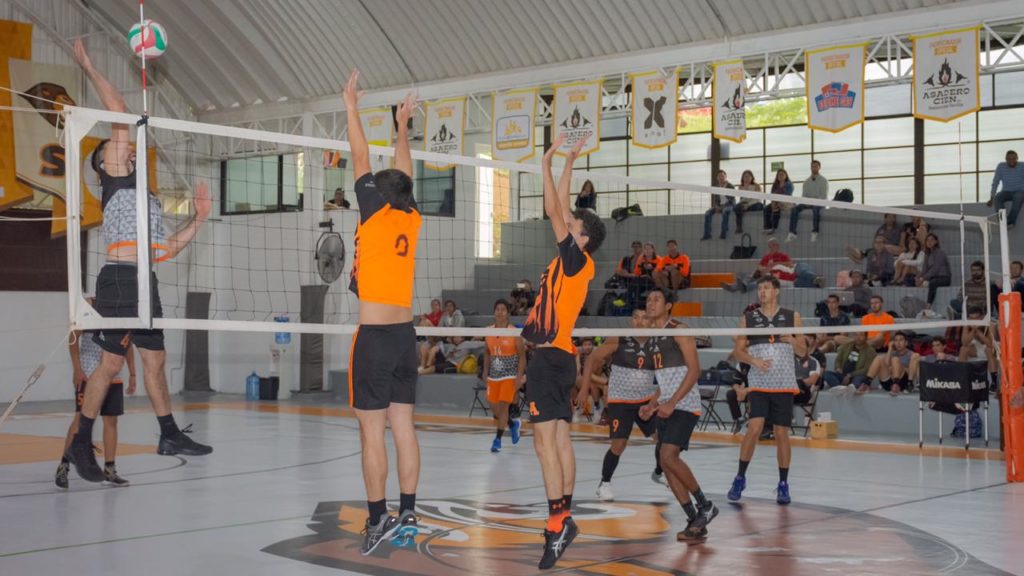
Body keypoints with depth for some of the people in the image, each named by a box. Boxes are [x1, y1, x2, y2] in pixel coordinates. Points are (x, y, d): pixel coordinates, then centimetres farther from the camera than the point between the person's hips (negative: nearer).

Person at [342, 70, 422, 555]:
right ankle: (407, 514, 9)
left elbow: (361, 161, 3)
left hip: (374, 335, -6)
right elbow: (404, 176, 24)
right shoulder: (412, 220, 8)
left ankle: (378, 519, -4)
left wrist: (352, 107, 13)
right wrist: (402, 126, 36)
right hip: (405, 333, 6)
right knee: (403, 427, 7)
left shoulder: (376, 214, -5)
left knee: (372, 431, -4)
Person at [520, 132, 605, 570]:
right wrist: (568, 163, 23)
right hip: (558, 356, 10)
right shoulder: (573, 262, 13)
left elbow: (553, 211, -10)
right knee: (560, 440, 9)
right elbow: (560, 210, 21)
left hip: (550, 357, -10)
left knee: (545, 442, -13)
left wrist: (548, 163, -4)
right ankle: (563, 519, 12)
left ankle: (558, 524, -17)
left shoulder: (577, 259, -9)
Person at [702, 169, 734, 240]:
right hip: (719, 206, 5)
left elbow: (731, 200, -10)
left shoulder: (730, 187, -4)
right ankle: (707, 234, -25)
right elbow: (715, 200, 14)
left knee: (725, 211, -40)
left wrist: (722, 207, -19)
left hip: (729, 205, -5)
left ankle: (723, 233, -39)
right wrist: (716, 206, -8)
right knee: (708, 213, -21)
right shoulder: (716, 187, 10)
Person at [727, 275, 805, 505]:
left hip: (784, 385, 1)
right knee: (754, 427, -14)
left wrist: (793, 341, -13)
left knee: (782, 434, 2)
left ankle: (783, 484, 14)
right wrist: (754, 360, -13)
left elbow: (803, 352, 8)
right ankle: (740, 478, 0)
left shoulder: (792, 317, 7)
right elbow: (738, 350, 6)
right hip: (758, 384, -1)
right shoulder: (748, 318, 6)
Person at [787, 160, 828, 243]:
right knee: (794, 209, -22)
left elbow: (824, 196, -6)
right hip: (808, 203, 4)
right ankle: (792, 233, -29)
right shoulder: (807, 181, 17)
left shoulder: (823, 181, 3)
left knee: (816, 209, -40)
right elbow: (804, 195, 13)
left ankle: (815, 233, -43)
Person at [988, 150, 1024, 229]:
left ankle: (1010, 221, -37)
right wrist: (992, 198, -8)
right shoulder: (1001, 166, -4)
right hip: (1006, 192, 2)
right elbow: (995, 182, -2)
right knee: (997, 198, -31)